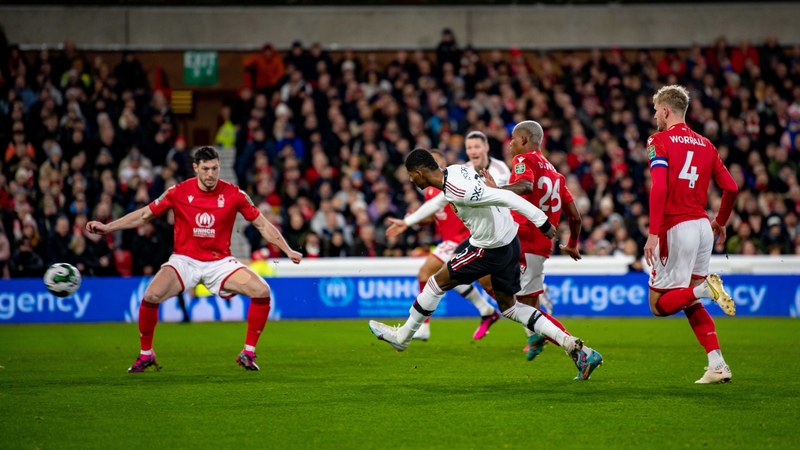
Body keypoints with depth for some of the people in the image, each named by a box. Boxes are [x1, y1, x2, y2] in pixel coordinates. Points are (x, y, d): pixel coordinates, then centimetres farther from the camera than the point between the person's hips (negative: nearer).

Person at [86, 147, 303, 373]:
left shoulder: (233, 194, -7)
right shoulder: (179, 192, -7)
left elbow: (262, 224, 1)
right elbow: (144, 215, 2)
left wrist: (288, 251, -5)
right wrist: (107, 227, -5)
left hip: (220, 261, 1)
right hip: (185, 260, -1)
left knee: (262, 291, -20)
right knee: (151, 296, -25)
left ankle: (248, 353, -3)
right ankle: (146, 354, -1)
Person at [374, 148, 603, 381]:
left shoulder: (458, 190, -26)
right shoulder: (454, 171, 2)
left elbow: (507, 198, -28)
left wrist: (542, 223, -25)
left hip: (491, 249, -9)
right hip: (508, 240, 10)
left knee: (438, 282, 6)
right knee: (508, 306, 16)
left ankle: (402, 336, 22)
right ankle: (573, 346, 8)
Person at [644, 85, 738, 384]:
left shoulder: (659, 141, -5)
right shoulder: (704, 144, 13)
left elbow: (659, 187, -18)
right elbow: (730, 187, 11)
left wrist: (653, 233, -21)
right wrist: (721, 222, 27)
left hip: (676, 228, -6)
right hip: (702, 226, 7)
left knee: (659, 305, 2)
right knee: (691, 305, 16)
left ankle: (704, 288, -24)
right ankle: (717, 366, 3)